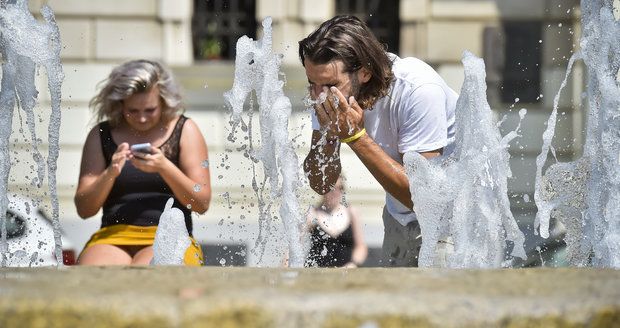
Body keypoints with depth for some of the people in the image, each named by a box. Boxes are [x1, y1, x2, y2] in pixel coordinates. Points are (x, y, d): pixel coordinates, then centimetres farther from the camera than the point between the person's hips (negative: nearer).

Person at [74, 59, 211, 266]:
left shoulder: (184, 130, 8)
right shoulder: (101, 136, 12)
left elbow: (202, 203, 2)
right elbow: (84, 209, 8)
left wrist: (164, 167, -13)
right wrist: (110, 173, -11)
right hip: (114, 237, 1)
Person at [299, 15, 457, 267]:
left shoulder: (419, 90, -32)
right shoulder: (329, 93, -13)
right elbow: (321, 185, -9)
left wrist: (355, 136, -35)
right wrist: (328, 133, -28)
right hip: (401, 215, 6)